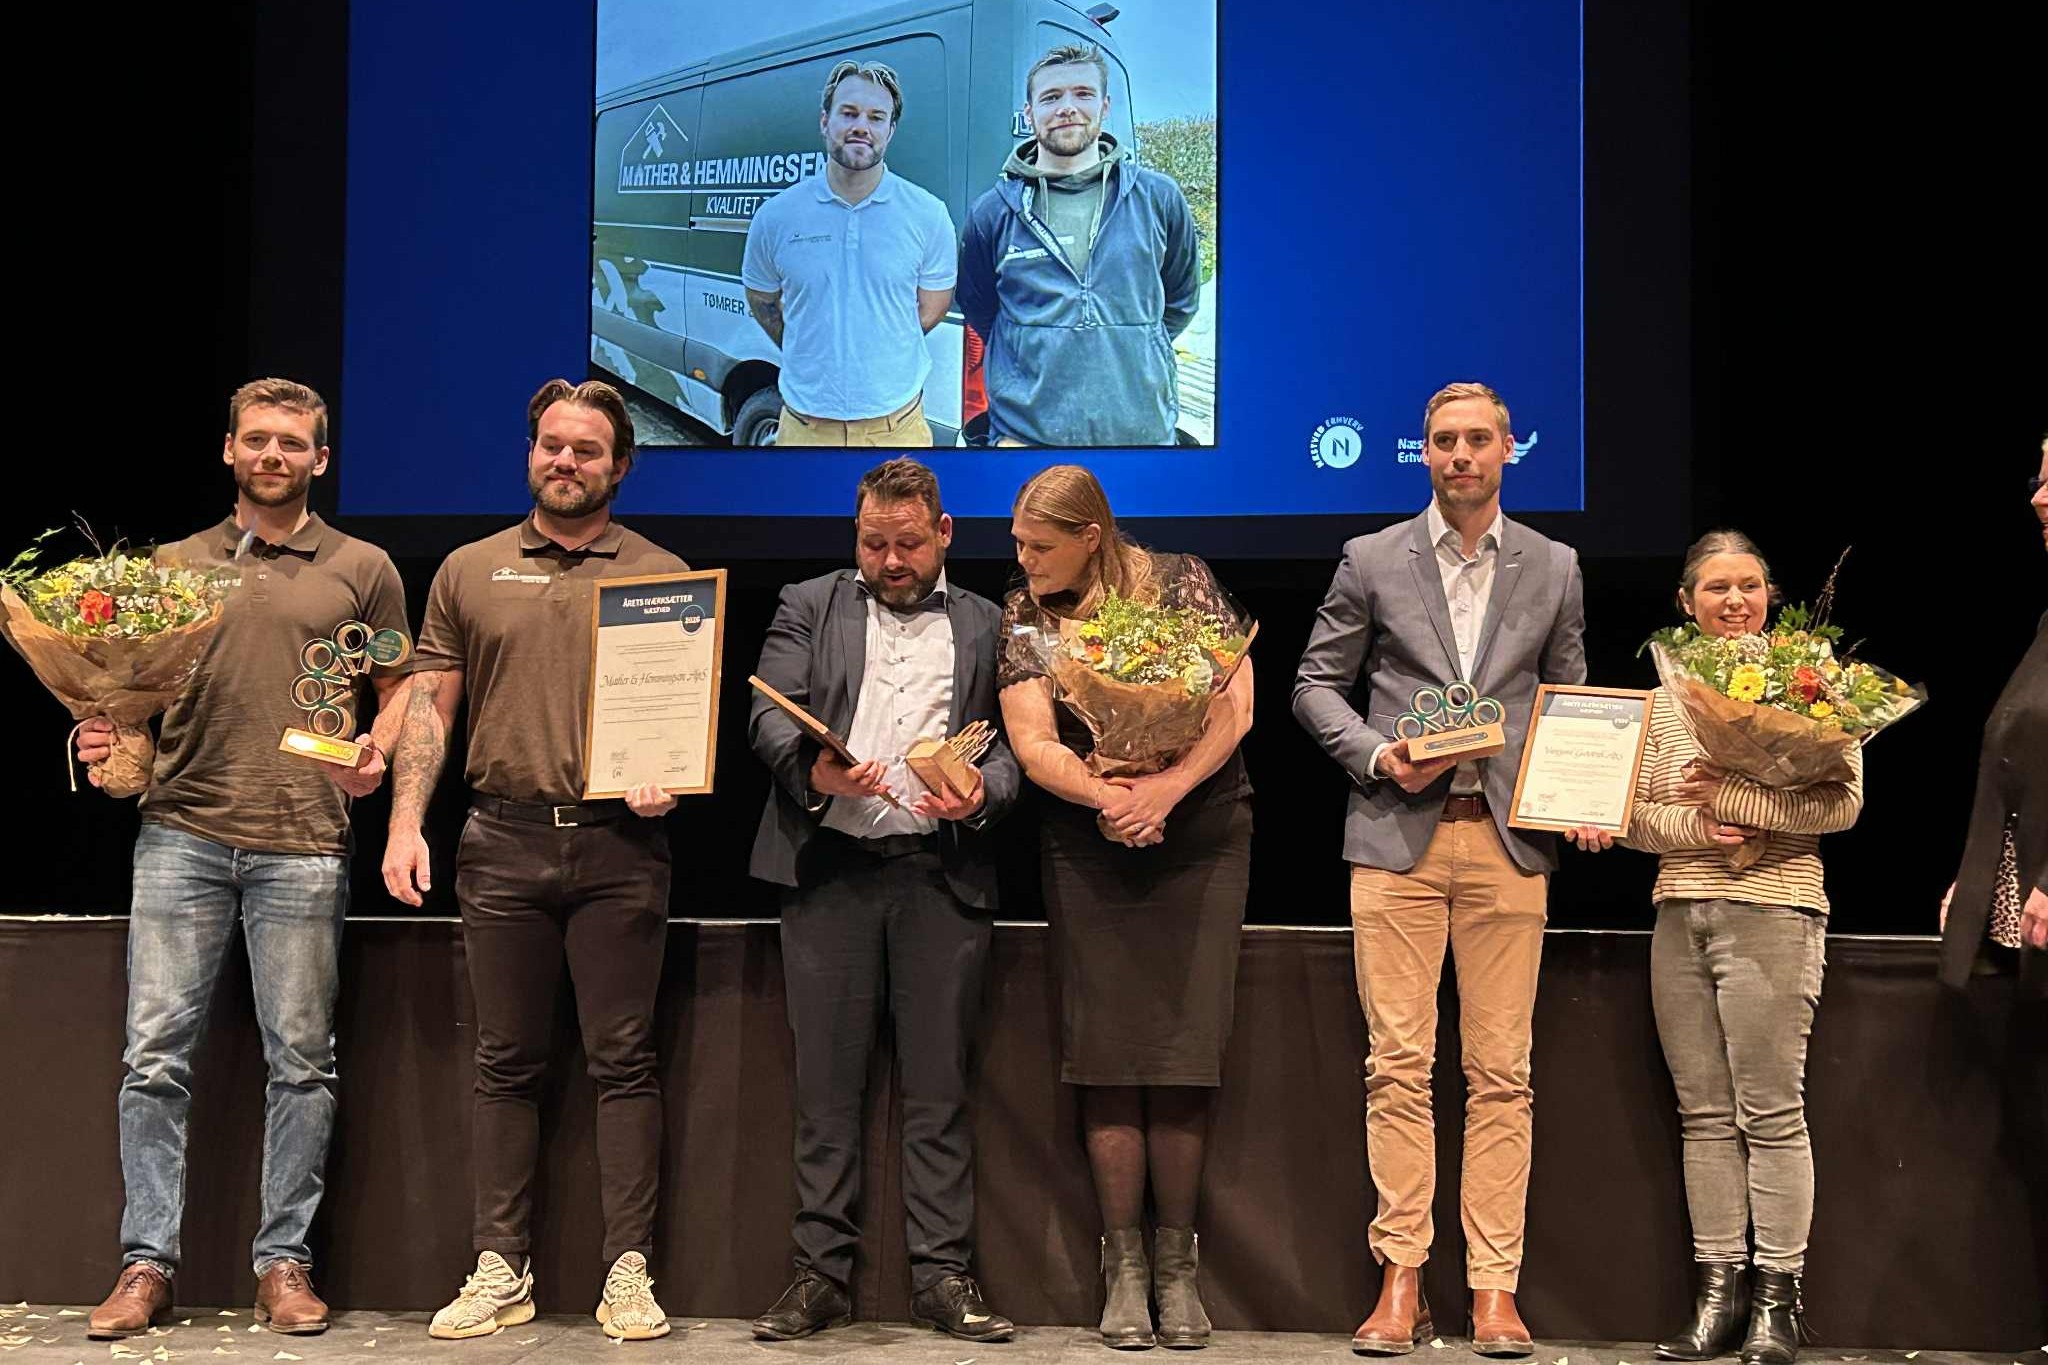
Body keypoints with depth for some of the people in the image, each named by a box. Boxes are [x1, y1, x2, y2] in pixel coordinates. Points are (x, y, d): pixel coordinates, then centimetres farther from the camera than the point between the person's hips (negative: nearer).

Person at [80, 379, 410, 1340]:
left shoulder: (361, 570, 10)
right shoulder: (175, 565, 16)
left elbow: (398, 687, 12)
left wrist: (375, 755, -7)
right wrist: (105, 736, -1)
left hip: (302, 843, -1)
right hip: (180, 834, 2)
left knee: (301, 1060, 2)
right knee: (155, 1053, -1)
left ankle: (284, 1261, 12)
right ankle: (147, 1263, 9)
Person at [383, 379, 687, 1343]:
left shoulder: (662, 574, 8)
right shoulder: (469, 572, 12)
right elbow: (429, 703, 9)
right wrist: (405, 822, -1)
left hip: (618, 841, -2)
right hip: (502, 840, 2)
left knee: (623, 1062, -1)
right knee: (506, 1064, 6)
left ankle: (628, 1272, 4)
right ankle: (500, 1271, 13)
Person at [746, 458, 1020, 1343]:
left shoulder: (987, 626, 13)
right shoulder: (807, 608, 13)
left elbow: (1013, 740, 7)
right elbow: (769, 714, 1)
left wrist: (982, 792, -14)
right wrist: (813, 771, -19)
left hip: (944, 871, 0)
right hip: (829, 869, 0)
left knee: (938, 1085, 3)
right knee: (827, 1084, 3)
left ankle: (942, 1277, 9)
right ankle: (821, 1275, 11)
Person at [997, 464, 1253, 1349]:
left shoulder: (1180, 582, 1)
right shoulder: (1021, 615, 5)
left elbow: (1236, 704, -7)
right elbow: (1032, 740, -4)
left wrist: (1166, 788, -20)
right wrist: (1107, 795, -22)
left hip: (1199, 837, -1)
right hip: (1088, 849, 1)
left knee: (1184, 1052, -2)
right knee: (1107, 1054, -2)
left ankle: (1176, 1261, 8)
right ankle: (1124, 1264, 6)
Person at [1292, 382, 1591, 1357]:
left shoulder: (1554, 570, 12)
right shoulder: (1372, 561, 8)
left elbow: (1570, 702, 16)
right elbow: (1317, 686, 9)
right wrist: (1379, 757, -8)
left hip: (1508, 841, 1)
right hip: (1398, 837, -1)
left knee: (1501, 1071, 1)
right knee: (1399, 1065, -2)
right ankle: (1401, 1282, 5)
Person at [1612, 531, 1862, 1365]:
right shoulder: (1666, 696, 13)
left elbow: (1842, 802, -9)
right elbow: (1633, 815, 11)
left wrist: (1728, 796, -17)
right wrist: (1693, 827, -9)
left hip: (1771, 911, -5)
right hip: (1679, 913, 5)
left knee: (1770, 1111, -4)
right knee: (1704, 1113, 6)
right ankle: (1718, 1296, 12)